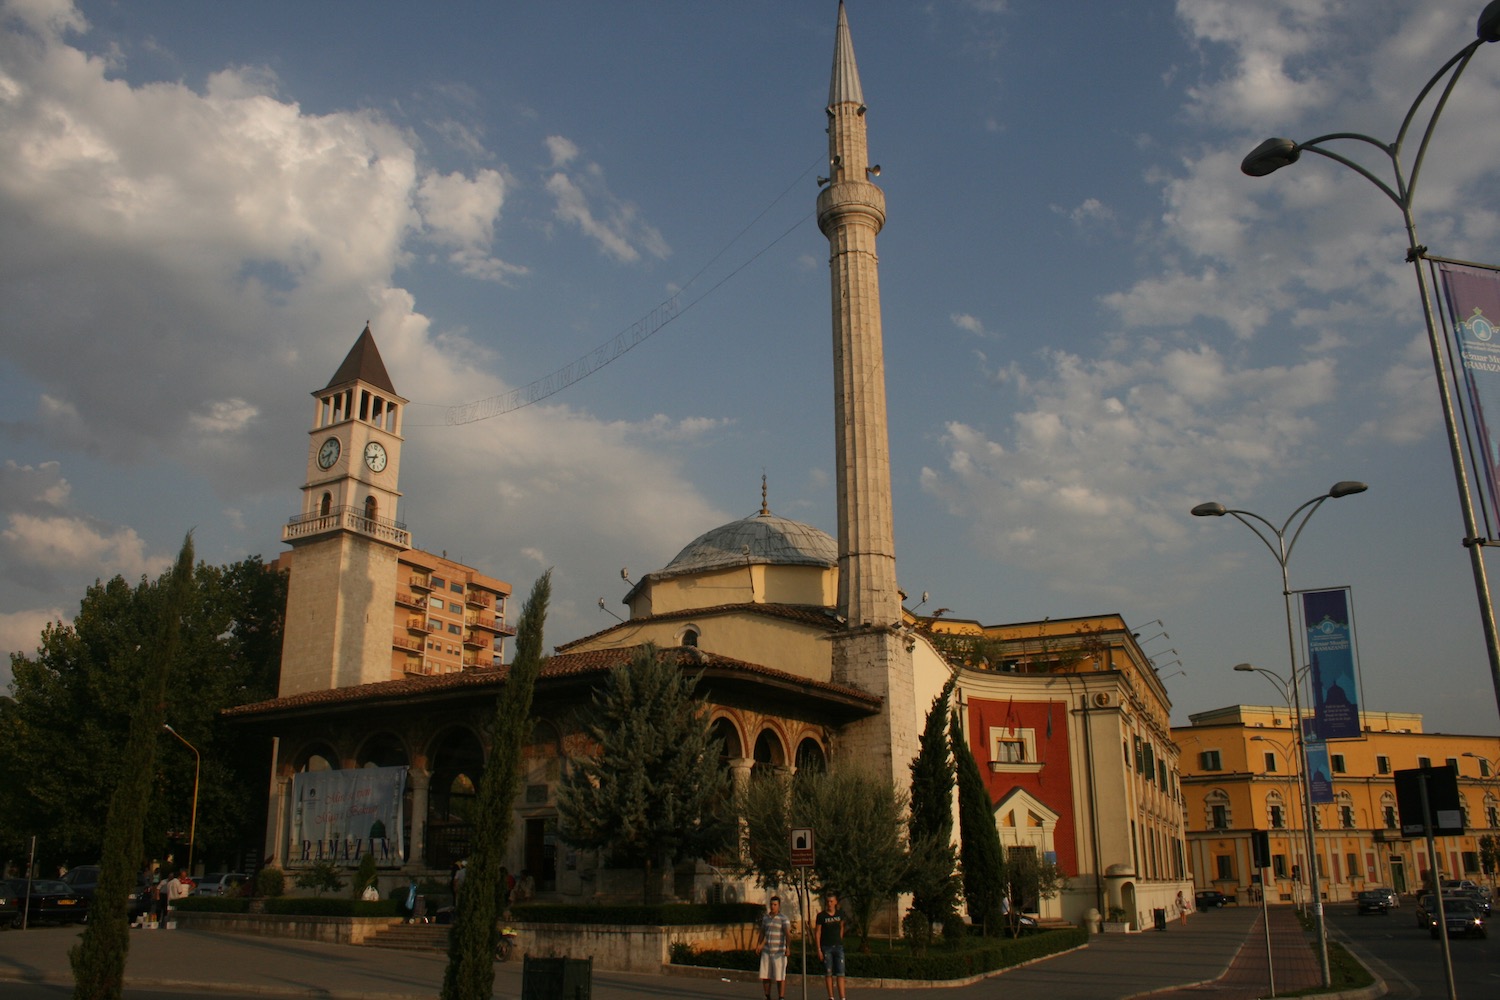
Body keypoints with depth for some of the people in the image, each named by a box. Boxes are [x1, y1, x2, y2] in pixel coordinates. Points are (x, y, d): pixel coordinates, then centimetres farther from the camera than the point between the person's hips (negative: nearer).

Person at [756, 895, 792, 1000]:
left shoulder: (784, 918, -9)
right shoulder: (765, 917, 9)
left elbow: (788, 933, -20)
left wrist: (788, 947, -30)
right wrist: (760, 945, 11)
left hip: (779, 952, -5)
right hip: (766, 952, 5)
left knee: (780, 977, -4)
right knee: (765, 976, 6)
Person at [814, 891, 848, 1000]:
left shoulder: (840, 914, 4)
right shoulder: (821, 916, -5)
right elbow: (817, 933, -3)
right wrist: (819, 949, -8)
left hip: (838, 946, 2)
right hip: (826, 947, -2)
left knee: (840, 973, -5)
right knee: (828, 973, 4)